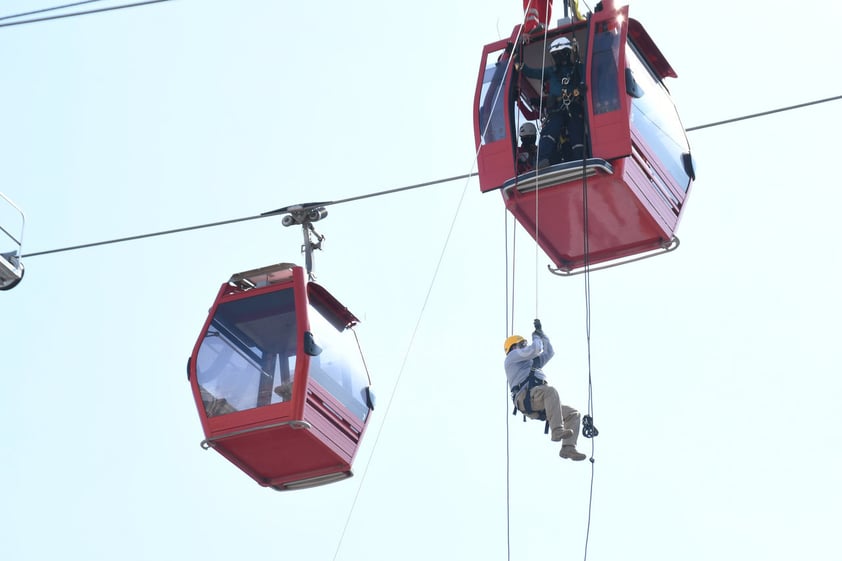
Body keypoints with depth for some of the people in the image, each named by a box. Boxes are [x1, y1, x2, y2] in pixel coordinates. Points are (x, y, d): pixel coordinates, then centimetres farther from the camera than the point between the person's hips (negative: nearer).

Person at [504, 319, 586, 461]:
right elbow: (535, 349, 4)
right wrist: (536, 337, 25)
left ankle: (568, 448, -19)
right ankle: (557, 431, -47)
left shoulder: (530, 363, 42)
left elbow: (549, 352, 43)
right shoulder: (512, 356, 18)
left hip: (538, 408, 9)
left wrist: (541, 333, 40)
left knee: (573, 414, -1)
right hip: (526, 398, -9)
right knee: (550, 390, -37)